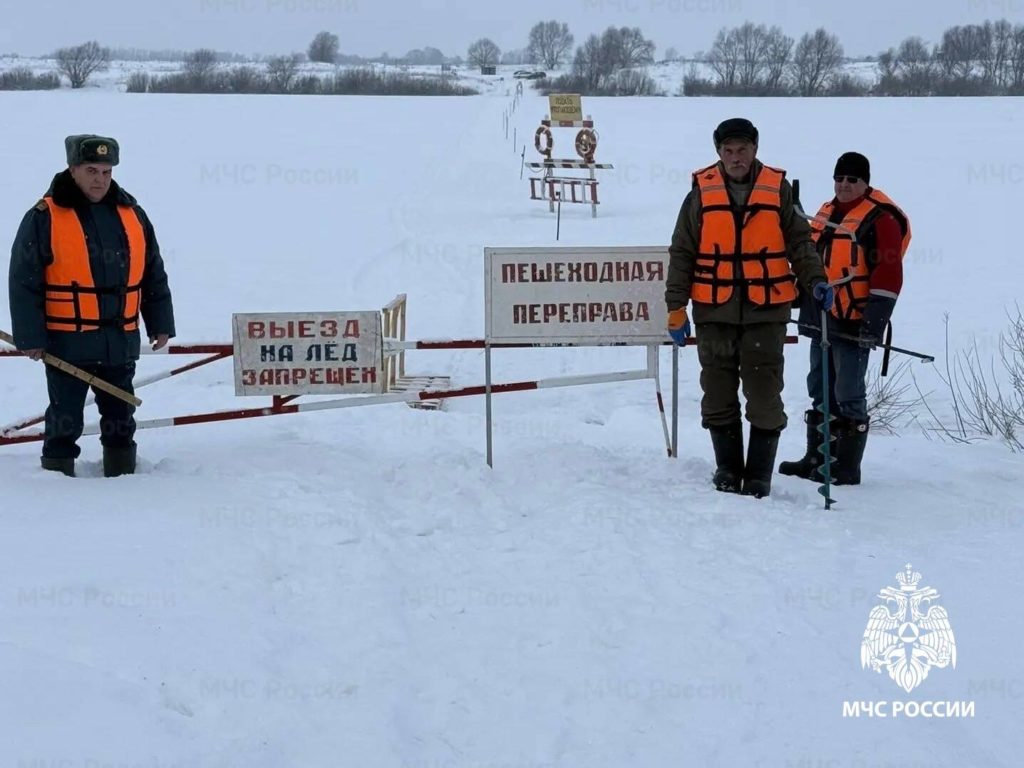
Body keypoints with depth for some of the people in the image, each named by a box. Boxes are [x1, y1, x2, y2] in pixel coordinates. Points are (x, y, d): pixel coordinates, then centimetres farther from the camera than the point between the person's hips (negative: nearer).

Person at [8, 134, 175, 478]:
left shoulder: (131, 214, 7)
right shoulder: (44, 218, -6)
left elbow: (154, 275, 15)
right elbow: (24, 283, -6)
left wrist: (160, 324, 12)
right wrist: (30, 337, -10)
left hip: (121, 341, 4)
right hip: (67, 342, -4)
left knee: (120, 415, 14)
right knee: (65, 418, 3)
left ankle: (122, 473, 26)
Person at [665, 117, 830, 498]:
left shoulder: (778, 189, 3)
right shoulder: (702, 192, 3)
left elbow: (799, 242, 6)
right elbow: (682, 253, 6)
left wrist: (816, 279, -10)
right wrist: (676, 307, 1)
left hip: (766, 311, -1)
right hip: (714, 312, 1)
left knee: (764, 396, -1)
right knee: (718, 396, 7)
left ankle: (760, 474, 9)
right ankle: (728, 467, 21)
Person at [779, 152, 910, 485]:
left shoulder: (880, 218, -10)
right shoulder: (826, 214, 16)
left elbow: (888, 274, -15)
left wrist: (875, 320, -20)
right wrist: (807, 308, 25)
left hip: (853, 323, -9)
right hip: (820, 320, 9)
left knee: (848, 394, -6)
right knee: (820, 391, 14)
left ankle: (847, 466, 0)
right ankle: (816, 457, 24)